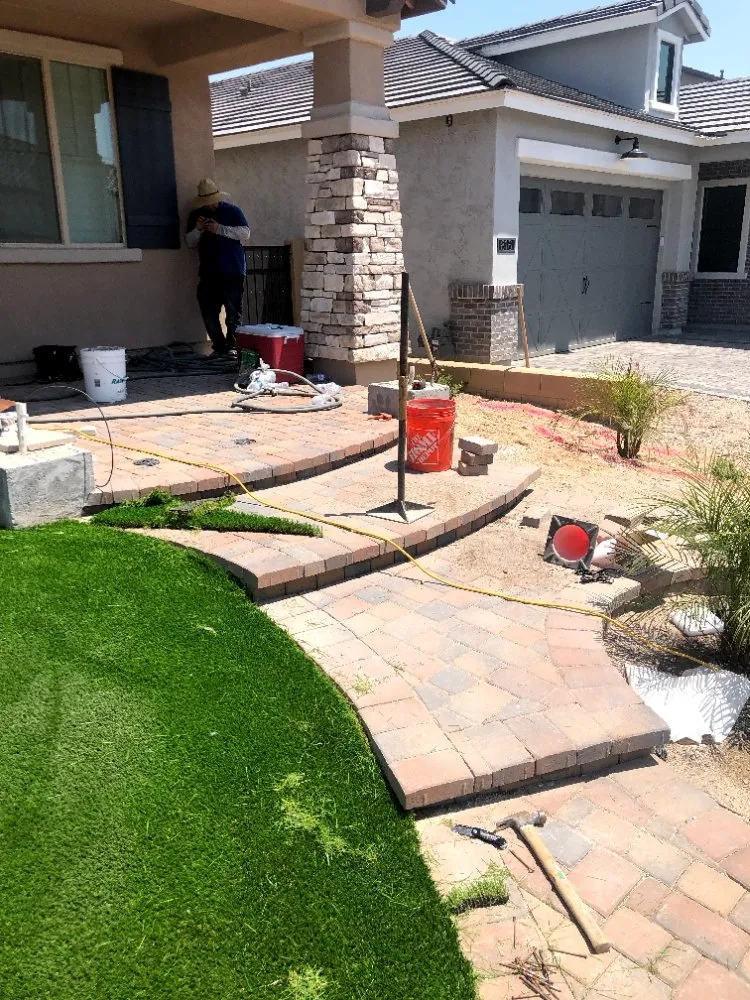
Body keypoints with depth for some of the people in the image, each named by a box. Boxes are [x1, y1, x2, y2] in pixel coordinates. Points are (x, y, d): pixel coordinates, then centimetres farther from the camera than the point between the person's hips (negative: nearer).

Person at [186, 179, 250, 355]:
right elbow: (189, 242, 12)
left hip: (233, 271, -4)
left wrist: (220, 229, -14)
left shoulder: (232, 210, 3)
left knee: (233, 311, -1)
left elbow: (245, 233, -7)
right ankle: (220, 346, 8)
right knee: (209, 311, 0)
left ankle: (232, 346, 7)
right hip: (208, 273, 4)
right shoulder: (196, 215, 13)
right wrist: (197, 229, -8)